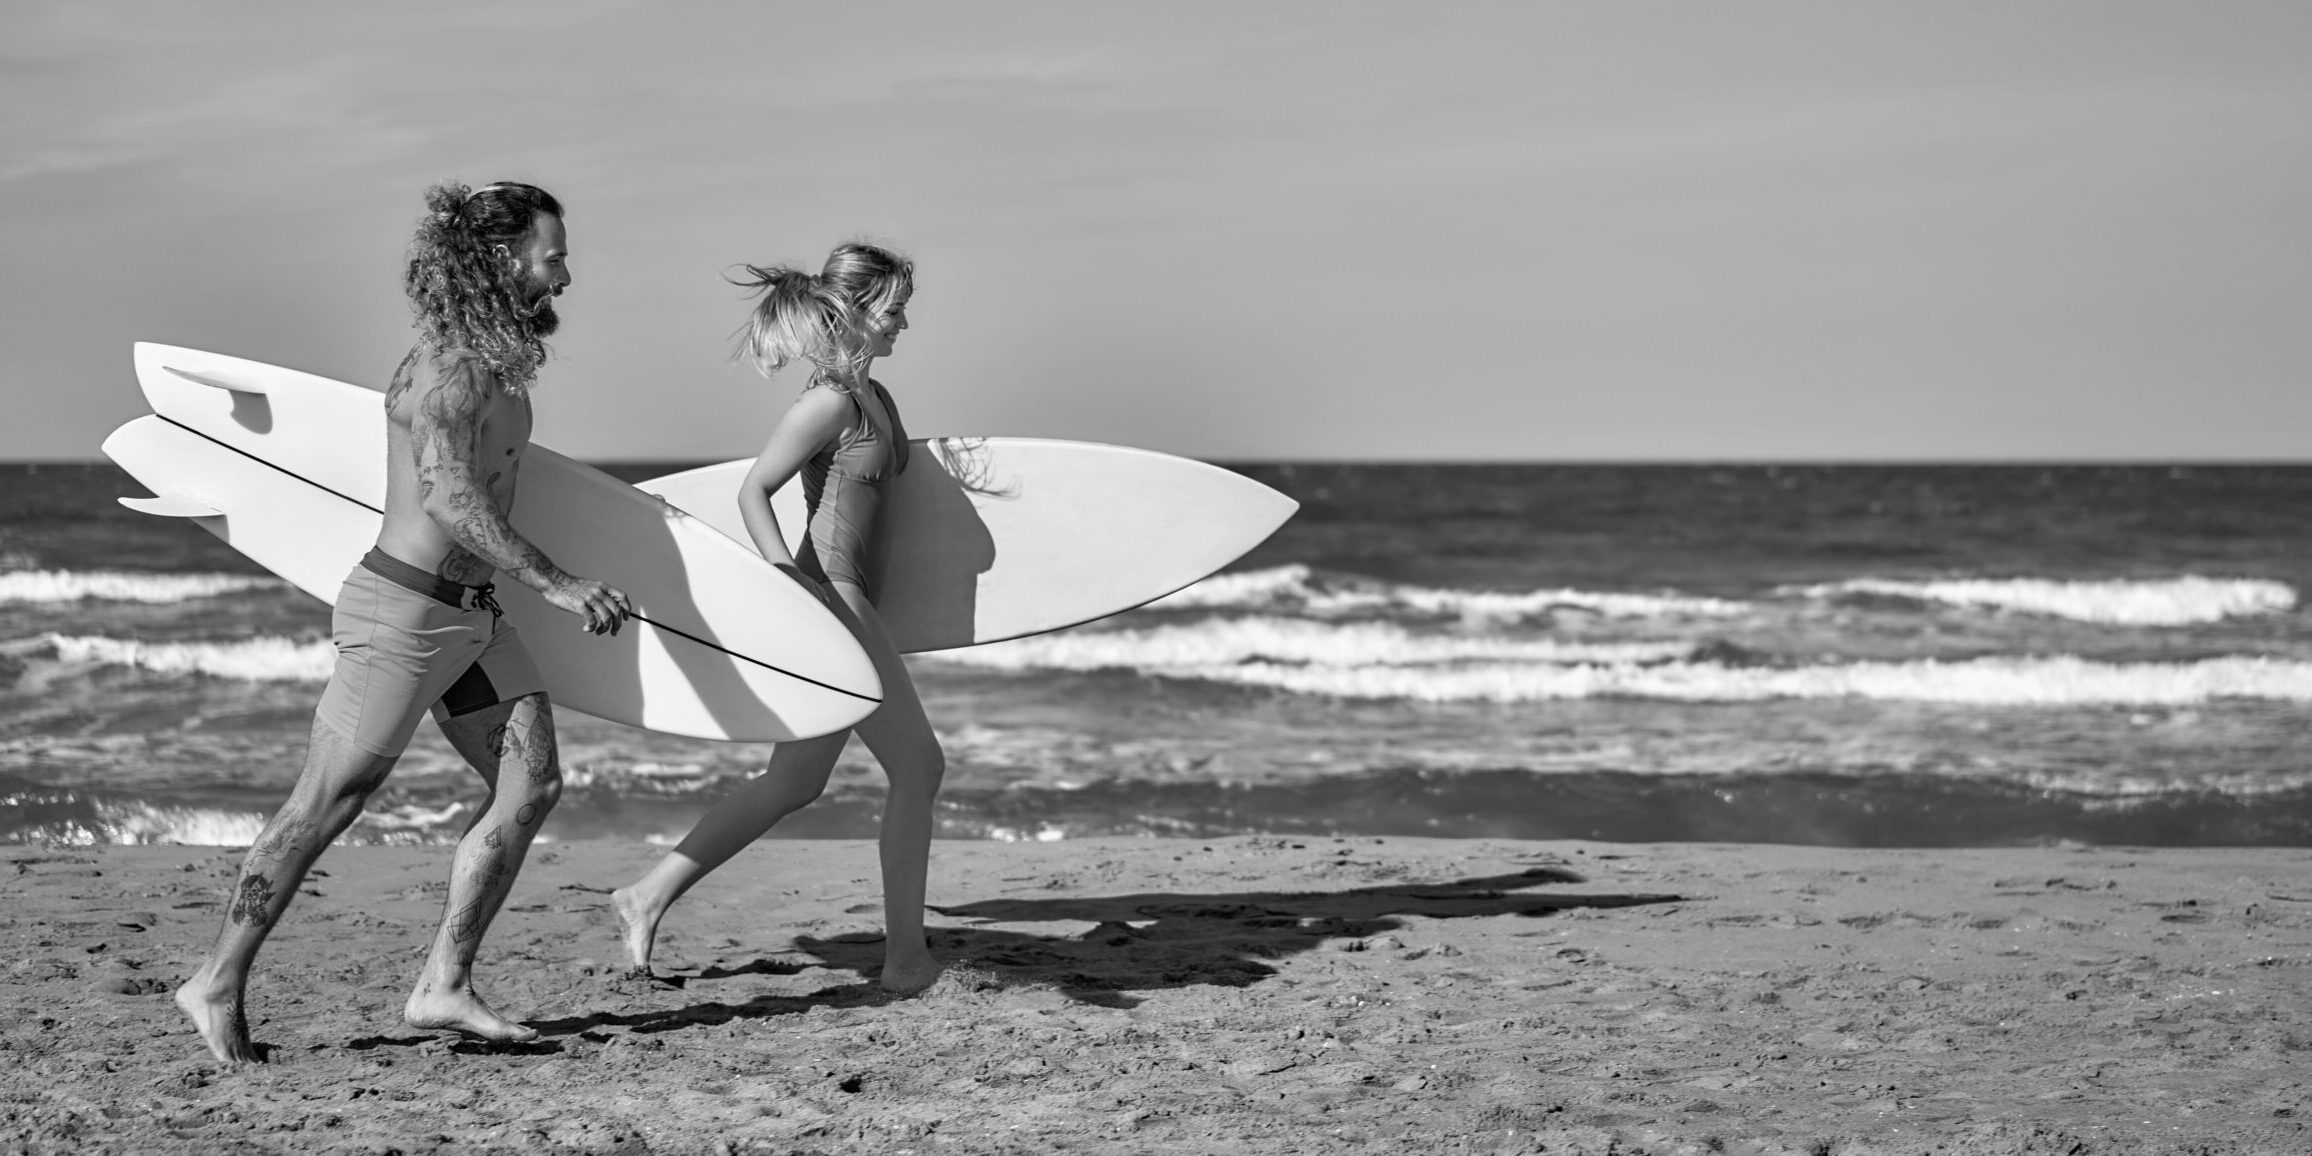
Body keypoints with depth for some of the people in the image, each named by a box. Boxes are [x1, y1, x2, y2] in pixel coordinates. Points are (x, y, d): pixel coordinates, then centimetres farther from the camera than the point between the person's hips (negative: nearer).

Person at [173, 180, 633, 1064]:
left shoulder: (499, 362, 13)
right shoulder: (447, 365, -18)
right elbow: (449, 496, -30)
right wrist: (554, 584, -34)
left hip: (468, 618, 9)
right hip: (405, 612, -9)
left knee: (533, 785, 0)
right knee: (323, 807, -3)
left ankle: (443, 986, 2)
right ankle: (218, 985, 7)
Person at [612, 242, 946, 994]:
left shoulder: (874, 398, 14)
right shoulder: (830, 401, -13)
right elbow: (753, 490, -16)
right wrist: (796, 588, -21)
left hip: (847, 597, 10)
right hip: (831, 595, -10)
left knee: (793, 782, 13)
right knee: (918, 767, -3)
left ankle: (651, 896, 17)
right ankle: (906, 955, 3)